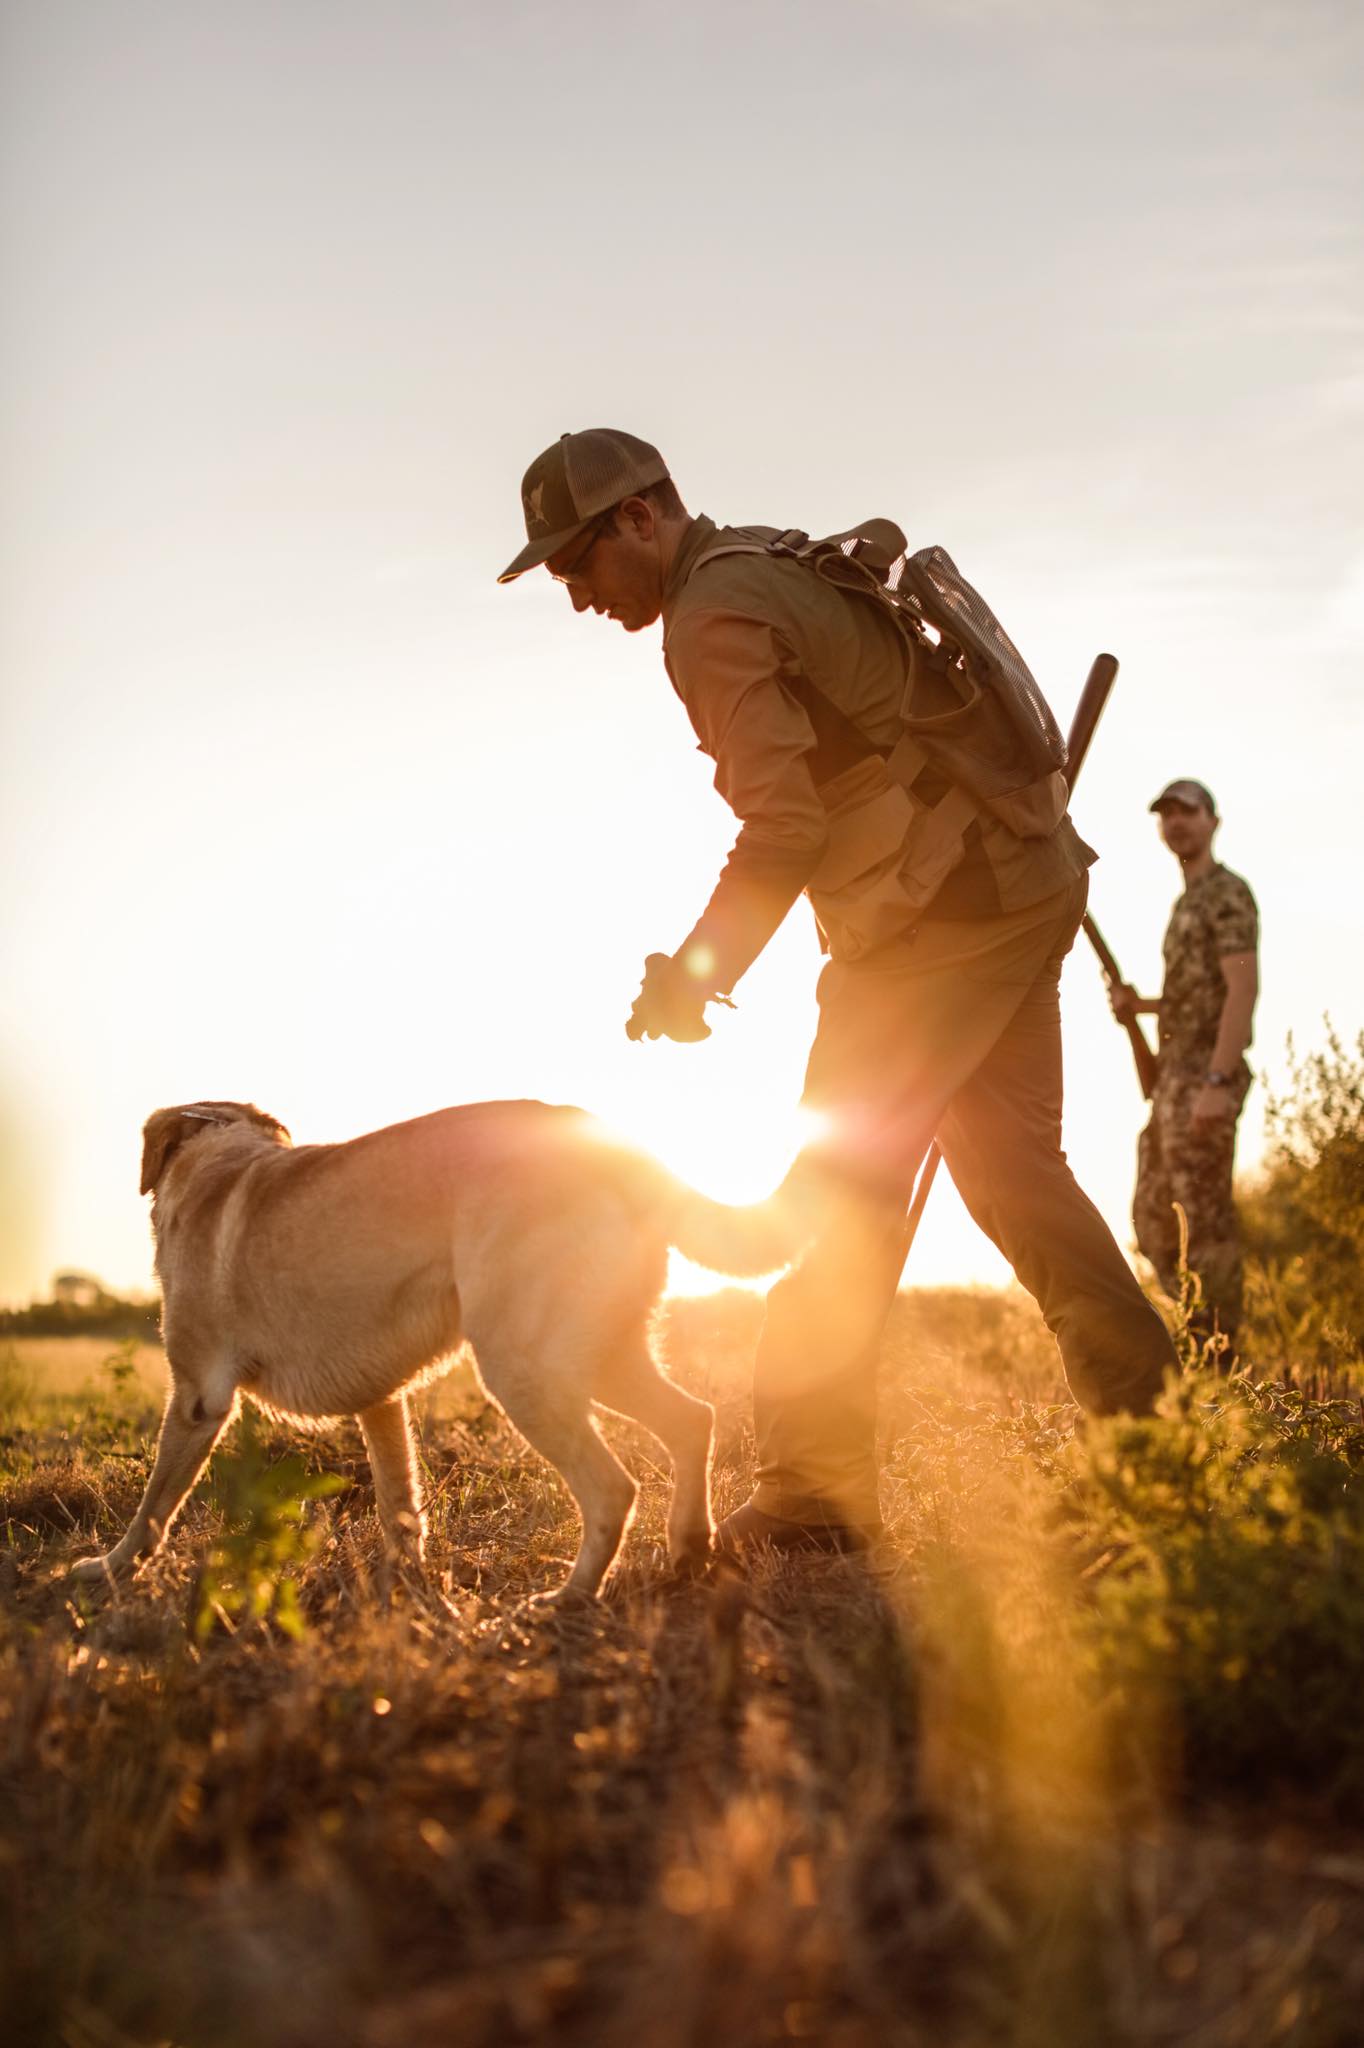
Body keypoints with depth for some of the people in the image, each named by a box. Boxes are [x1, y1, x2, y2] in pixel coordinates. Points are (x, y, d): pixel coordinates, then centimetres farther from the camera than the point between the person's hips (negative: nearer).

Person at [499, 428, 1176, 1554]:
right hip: (1030, 880, 10)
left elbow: (783, 829, -21)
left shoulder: (714, 618, -14)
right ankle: (1150, 1419, 18)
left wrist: (692, 975, -12)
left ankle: (815, 1487, -6)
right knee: (1011, 1164, 15)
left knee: (844, 1184, -7)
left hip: (944, 905, -10)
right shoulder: (788, 564, 17)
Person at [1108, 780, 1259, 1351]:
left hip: (1205, 1074, -10)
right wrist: (1140, 1005, 10)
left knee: (1203, 1217, -10)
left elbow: (1242, 988, -17)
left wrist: (1218, 1082, -25)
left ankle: (1220, 1355, -7)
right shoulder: (1187, 903, 22)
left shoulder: (1226, 893, -7)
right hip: (1175, 1072, 10)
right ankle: (1205, 1331, 15)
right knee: (1154, 1218, 10)